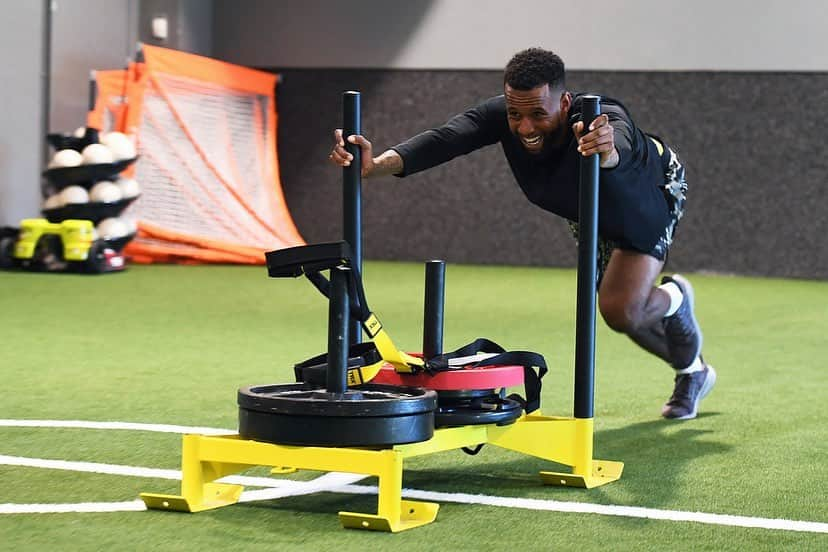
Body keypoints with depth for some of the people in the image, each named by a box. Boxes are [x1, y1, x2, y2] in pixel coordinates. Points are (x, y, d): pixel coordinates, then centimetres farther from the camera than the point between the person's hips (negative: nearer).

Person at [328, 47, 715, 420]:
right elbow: (444, 140, -49)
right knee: (620, 309, 16)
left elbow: (619, 149, -69)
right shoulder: (504, 115, -34)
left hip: (651, 195, -5)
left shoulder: (605, 122, -45)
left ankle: (675, 298, 15)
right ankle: (692, 370, 46)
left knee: (622, 311, -21)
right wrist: (376, 165, -67)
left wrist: (607, 151, -94)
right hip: (591, 212, 5)